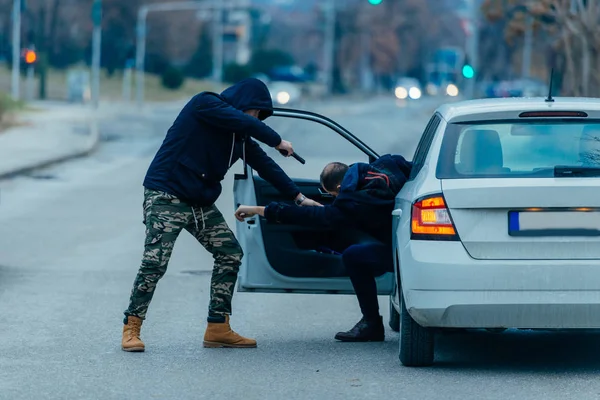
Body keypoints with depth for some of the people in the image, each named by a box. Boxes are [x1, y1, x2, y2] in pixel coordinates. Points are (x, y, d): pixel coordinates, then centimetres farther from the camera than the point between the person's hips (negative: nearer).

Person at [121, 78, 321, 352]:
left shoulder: (240, 136, 12)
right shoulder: (204, 104, -10)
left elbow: (264, 164, 15)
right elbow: (243, 121, -22)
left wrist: (298, 197, 12)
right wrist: (277, 141, -13)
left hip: (201, 203, 9)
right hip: (166, 196, -9)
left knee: (230, 255, 5)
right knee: (155, 262, -18)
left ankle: (218, 329, 11)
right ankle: (131, 329, -6)